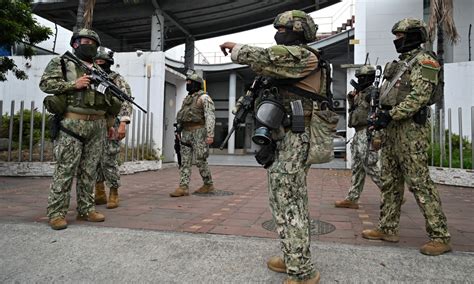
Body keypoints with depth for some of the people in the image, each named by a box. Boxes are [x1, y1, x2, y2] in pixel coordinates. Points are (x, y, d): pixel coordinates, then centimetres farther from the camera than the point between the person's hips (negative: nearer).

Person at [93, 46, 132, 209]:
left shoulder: (118, 80, -2)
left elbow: (126, 103, -12)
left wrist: (123, 124, -22)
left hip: (110, 127, -6)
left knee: (109, 162, -6)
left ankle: (114, 195, 6)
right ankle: (100, 194, 18)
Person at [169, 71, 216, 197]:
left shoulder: (204, 98, -6)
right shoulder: (187, 98, 20)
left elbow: (210, 117, -15)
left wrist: (210, 135, -23)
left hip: (199, 132, -8)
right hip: (186, 133, 8)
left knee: (200, 161, -3)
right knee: (185, 161, 2)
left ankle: (208, 185, 14)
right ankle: (183, 187, 2)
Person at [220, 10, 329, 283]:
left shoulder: (300, 55, -11)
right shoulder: (299, 60, 20)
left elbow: (257, 57, -18)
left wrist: (234, 47, -1)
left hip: (293, 141, -11)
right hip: (294, 139, 11)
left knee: (287, 205, -6)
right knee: (294, 202, 17)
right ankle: (295, 259, 30)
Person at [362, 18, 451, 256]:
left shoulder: (424, 61, -6)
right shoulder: (400, 63, 22)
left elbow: (419, 97, -18)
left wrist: (390, 115, -21)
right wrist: (381, 116, 14)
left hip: (410, 128, -9)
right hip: (392, 128, 9)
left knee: (419, 182, -8)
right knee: (390, 181, 10)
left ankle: (440, 236, 2)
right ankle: (388, 229, 19)